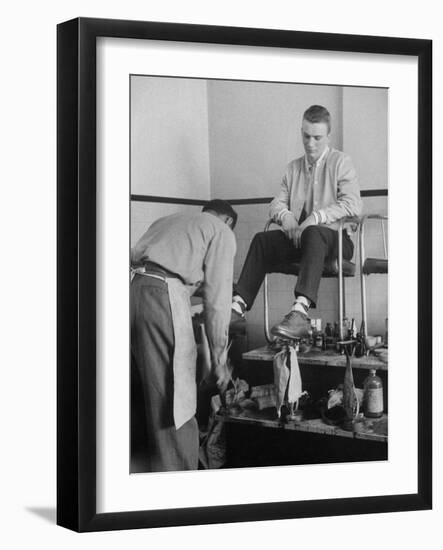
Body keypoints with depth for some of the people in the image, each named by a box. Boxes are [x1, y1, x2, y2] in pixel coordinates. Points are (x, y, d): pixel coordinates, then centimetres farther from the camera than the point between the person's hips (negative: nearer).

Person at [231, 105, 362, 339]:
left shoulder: (340, 162, 2)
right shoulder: (294, 167, 20)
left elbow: (353, 205, -12)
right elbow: (276, 204, 16)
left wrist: (316, 217, -22)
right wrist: (285, 216, -9)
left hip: (334, 237, -5)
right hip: (297, 236, 6)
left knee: (313, 234, -39)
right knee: (262, 239, -19)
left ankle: (300, 311, -57)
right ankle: (239, 305, -29)